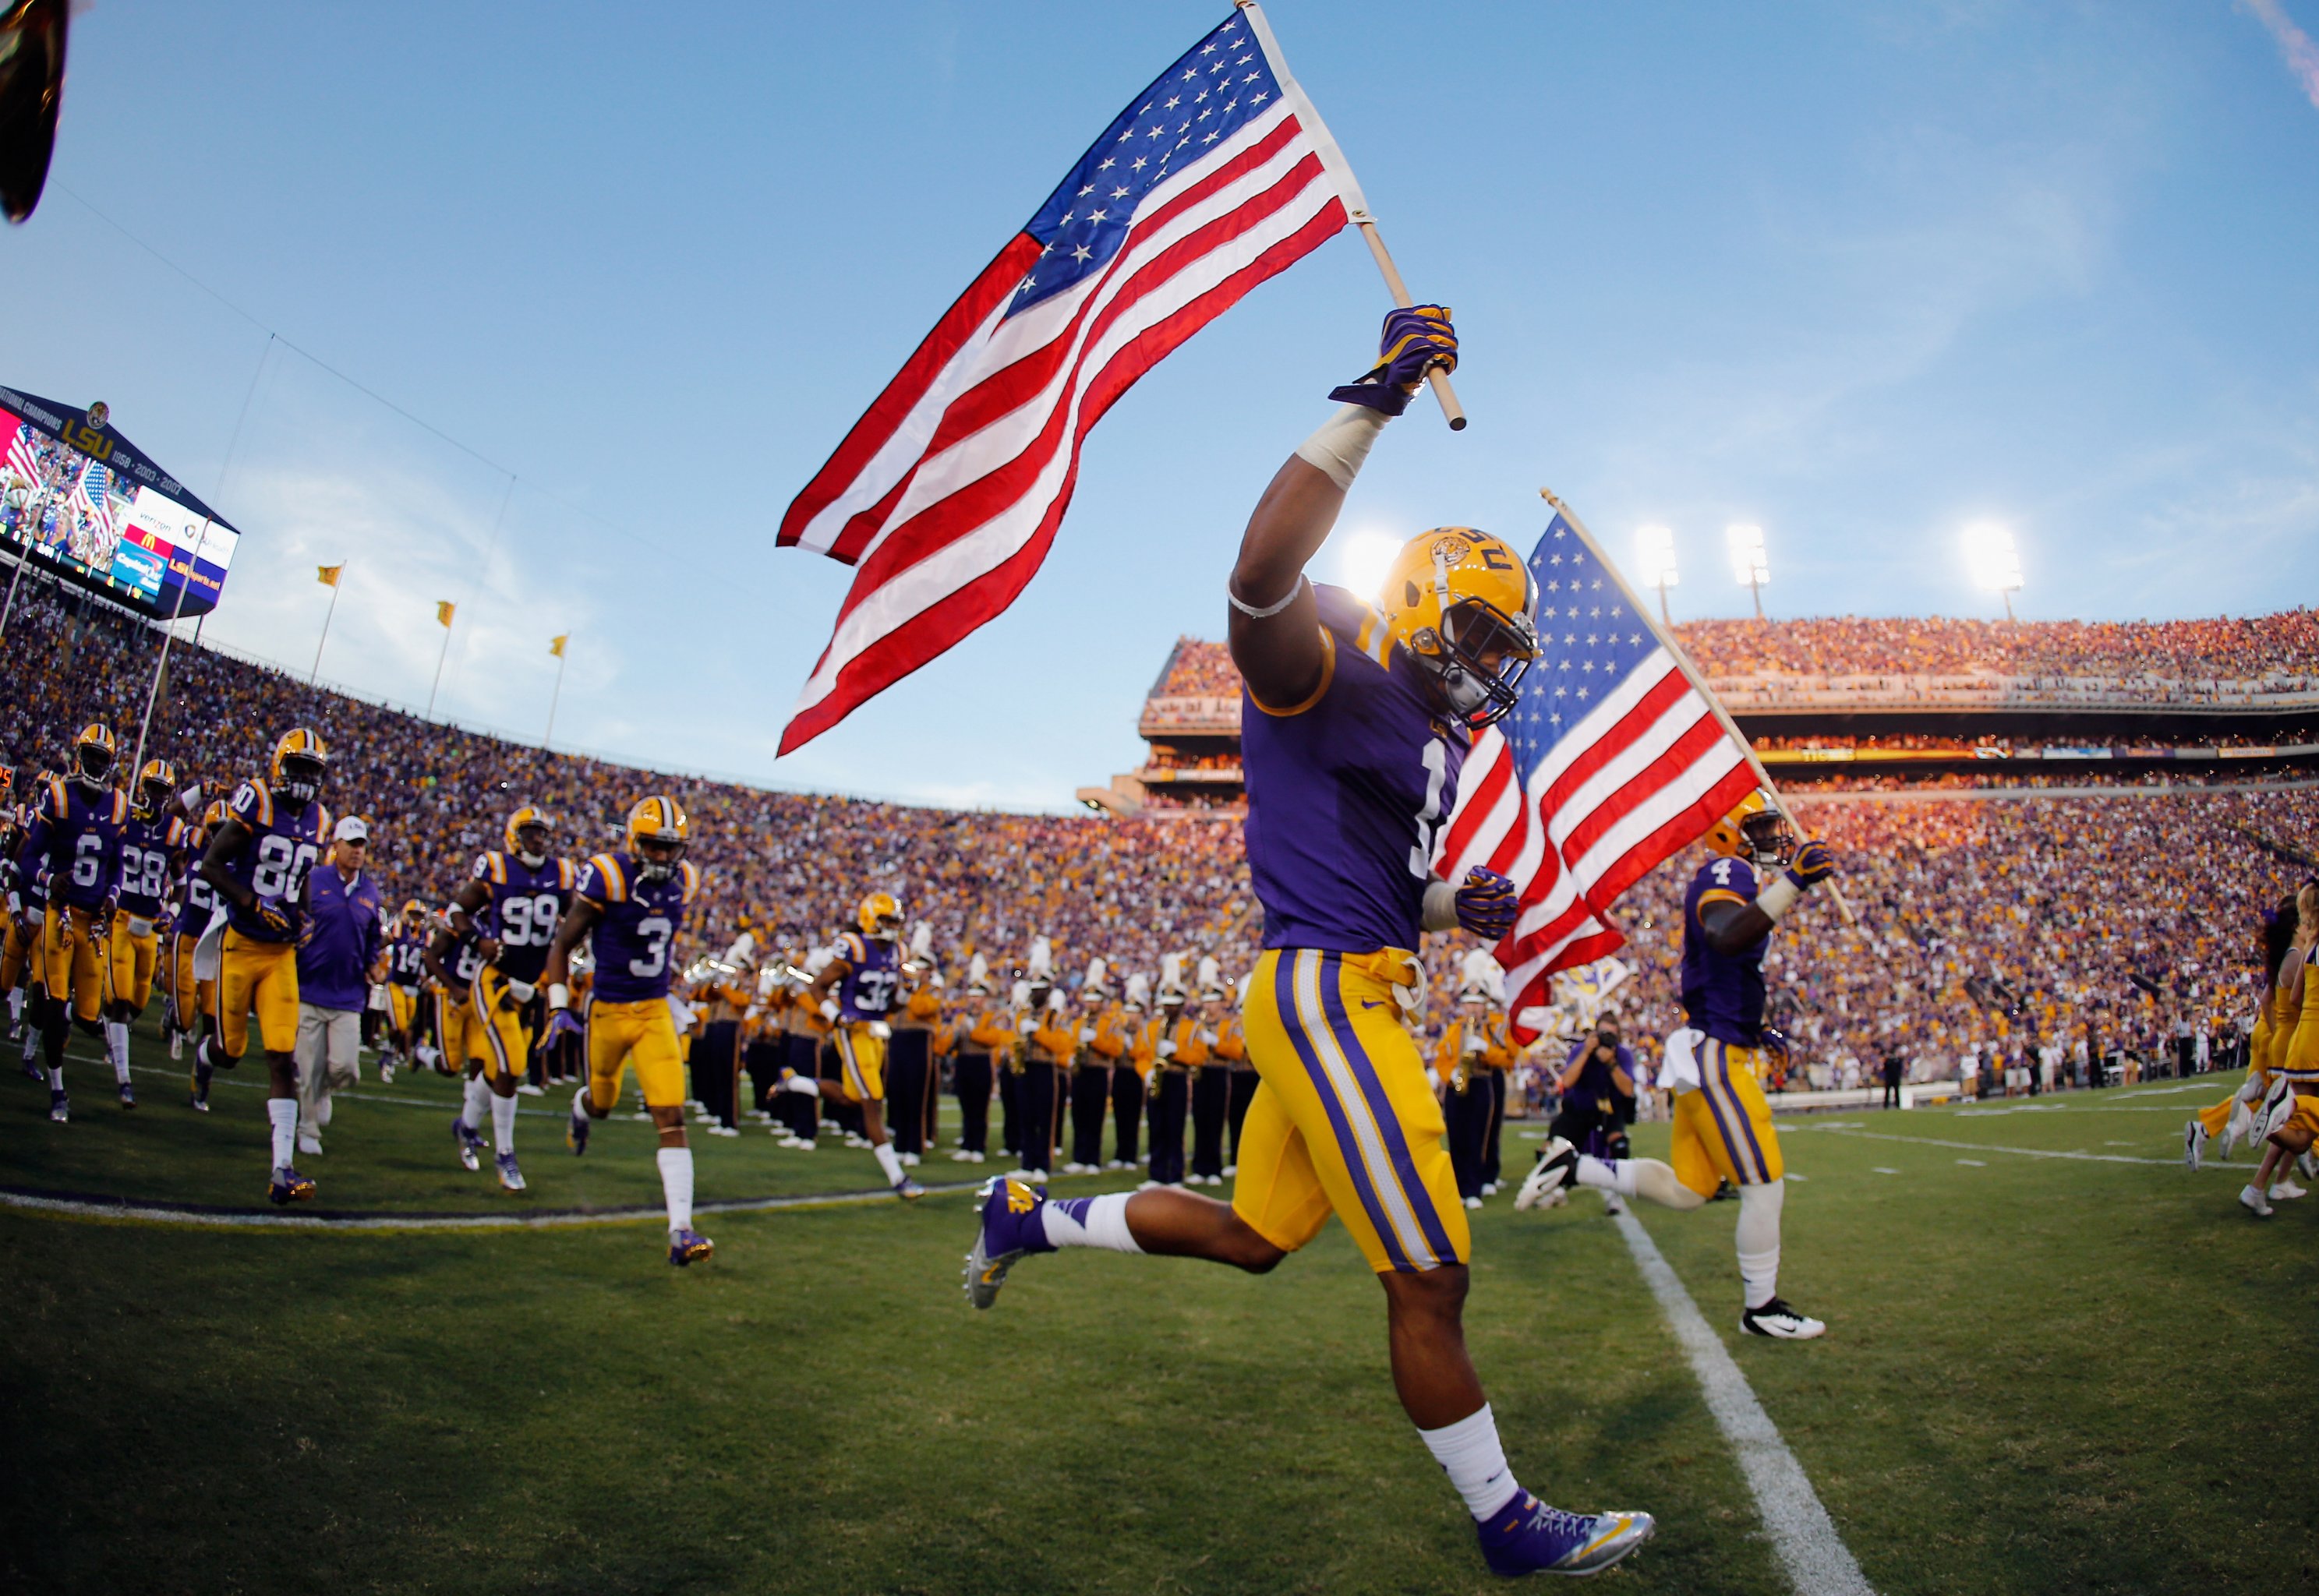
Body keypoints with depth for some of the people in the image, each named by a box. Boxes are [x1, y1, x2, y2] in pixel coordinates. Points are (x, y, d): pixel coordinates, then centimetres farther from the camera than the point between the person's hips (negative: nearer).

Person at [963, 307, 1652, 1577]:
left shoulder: (1427, 740, 21)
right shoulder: (1325, 681, -8)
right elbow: (1263, 577, -31)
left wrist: (1457, 911, 9)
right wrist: (1371, 406, -28)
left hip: (1352, 996, 10)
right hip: (1324, 993, -10)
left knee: (1255, 1238, 20)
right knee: (1427, 1281, 0)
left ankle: (1030, 1216, 34)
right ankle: (1506, 1523, 19)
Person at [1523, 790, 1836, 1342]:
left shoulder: (1738, 879, 19)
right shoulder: (1726, 873, -11)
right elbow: (1725, 938, -35)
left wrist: (1751, 1031, 24)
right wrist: (1791, 884, -39)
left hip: (1706, 1054, 10)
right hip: (1715, 1056, -10)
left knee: (1686, 1190, 12)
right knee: (1765, 1183, -1)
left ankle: (1570, 1164, 14)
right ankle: (1760, 1307, 13)